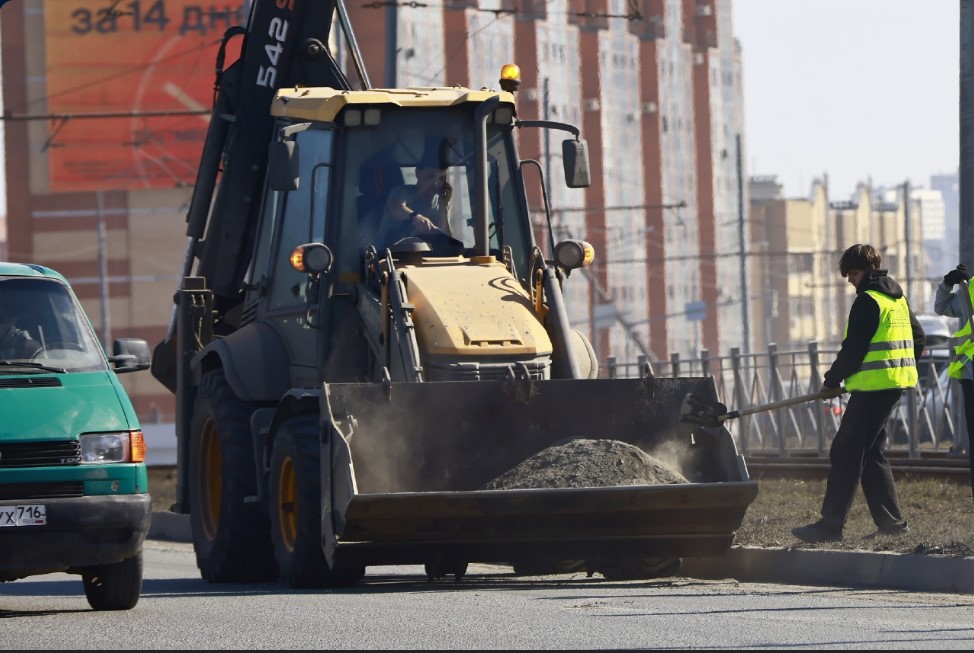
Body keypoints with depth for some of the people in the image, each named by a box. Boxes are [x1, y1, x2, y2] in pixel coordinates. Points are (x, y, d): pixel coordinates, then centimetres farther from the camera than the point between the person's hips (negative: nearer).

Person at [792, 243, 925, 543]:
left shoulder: (868, 300, -13)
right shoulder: (898, 298, 17)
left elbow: (853, 349, -16)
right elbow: (919, 339, 24)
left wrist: (832, 381, -4)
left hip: (874, 384, -10)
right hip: (896, 383, 10)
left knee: (846, 451, -9)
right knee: (871, 452, 15)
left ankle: (831, 524, -12)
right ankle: (891, 521, 13)